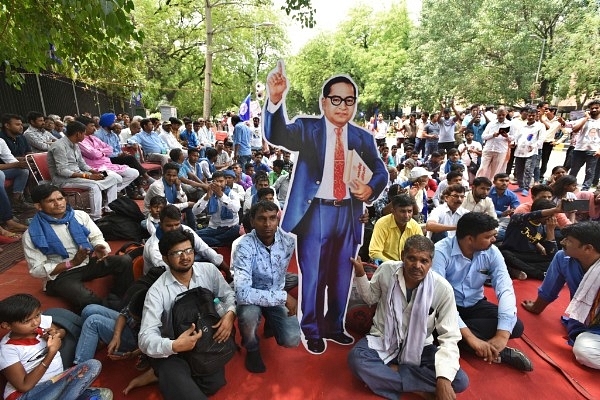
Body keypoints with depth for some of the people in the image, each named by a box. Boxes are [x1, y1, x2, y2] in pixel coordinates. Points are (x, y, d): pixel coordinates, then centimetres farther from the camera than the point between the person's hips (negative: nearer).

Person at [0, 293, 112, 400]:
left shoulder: (43, 320, -2)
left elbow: (62, 331, 22)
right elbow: (25, 386, -18)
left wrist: (57, 334, -3)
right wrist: (51, 352, -22)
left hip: (56, 379, 7)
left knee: (94, 365, -18)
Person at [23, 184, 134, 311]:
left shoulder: (80, 215, 0)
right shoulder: (32, 235, -9)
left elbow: (96, 237, 6)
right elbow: (37, 270, -9)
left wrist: (99, 248, -19)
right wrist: (71, 263, -21)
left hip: (89, 262, 4)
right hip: (60, 274, -4)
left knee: (125, 261, -22)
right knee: (86, 300, -36)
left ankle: (116, 302, -10)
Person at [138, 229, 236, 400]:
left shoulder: (209, 270, -7)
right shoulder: (157, 291, -15)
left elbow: (228, 295, 4)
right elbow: (146, 337, -18)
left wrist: (230, 313, -19)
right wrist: (173, 346, -37)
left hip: (207, 340, 6)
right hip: (173, 351, -5)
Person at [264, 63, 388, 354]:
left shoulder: (363, 138, 8)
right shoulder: (307, 128, -2)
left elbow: (381, 172, 10)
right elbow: (276, 135, -21)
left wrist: (371, 189, -13)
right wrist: (275, 99, -39)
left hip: (348, 213, 4)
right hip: (316, 212, -3)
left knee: (342, 276, 17)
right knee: (312, 276, 8)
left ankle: (334, 327, 40)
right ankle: (312, 332, 31)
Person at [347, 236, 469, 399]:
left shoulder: (443, 289, -19)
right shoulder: (386, 270, -15)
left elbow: (450, 337, -16)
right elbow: (371, 298, 4)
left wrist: (444, 378, -30)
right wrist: (360, 274, -14)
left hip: (419, 348, 1)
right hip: (383, 339, 0)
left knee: (460, 380, -23)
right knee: (356, 358, -31)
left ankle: (392, 372, -15)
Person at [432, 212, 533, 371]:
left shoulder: (492, 253, -9)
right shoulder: (441, 252, -25)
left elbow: (505, 289, -18)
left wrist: (502, 335, -32)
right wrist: (469, 337, -38)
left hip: (474, 304, 4)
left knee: (516, 326, -17)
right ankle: (497, 351, -17)